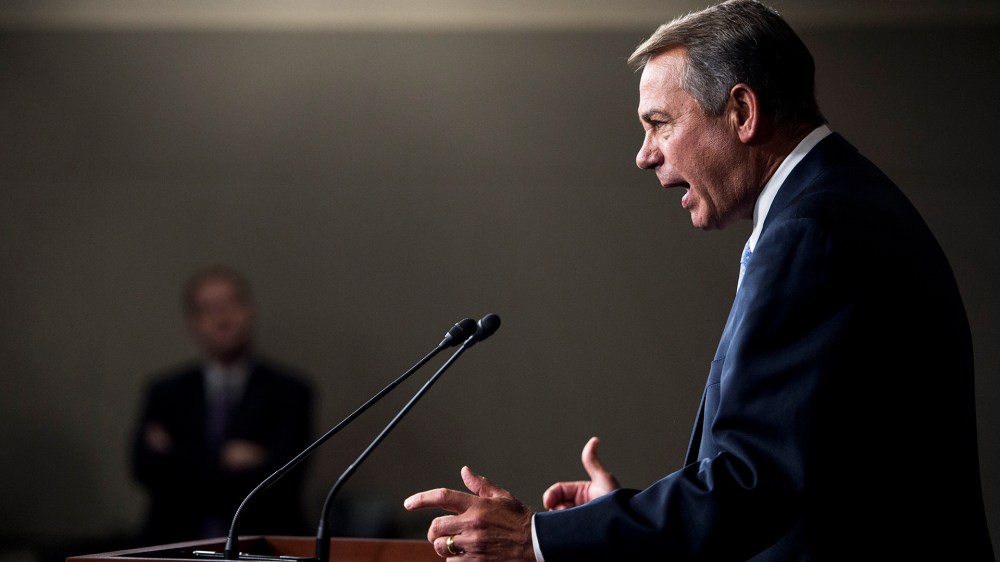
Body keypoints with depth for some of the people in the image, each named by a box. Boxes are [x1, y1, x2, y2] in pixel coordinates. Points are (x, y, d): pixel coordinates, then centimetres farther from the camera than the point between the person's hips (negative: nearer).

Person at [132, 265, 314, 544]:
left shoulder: (288, 390, 6)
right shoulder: (166, 392, 14)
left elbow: (279, 476, -6)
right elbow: (145, 468, 0)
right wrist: (224, 459, -8)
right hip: (179, 545, 1)